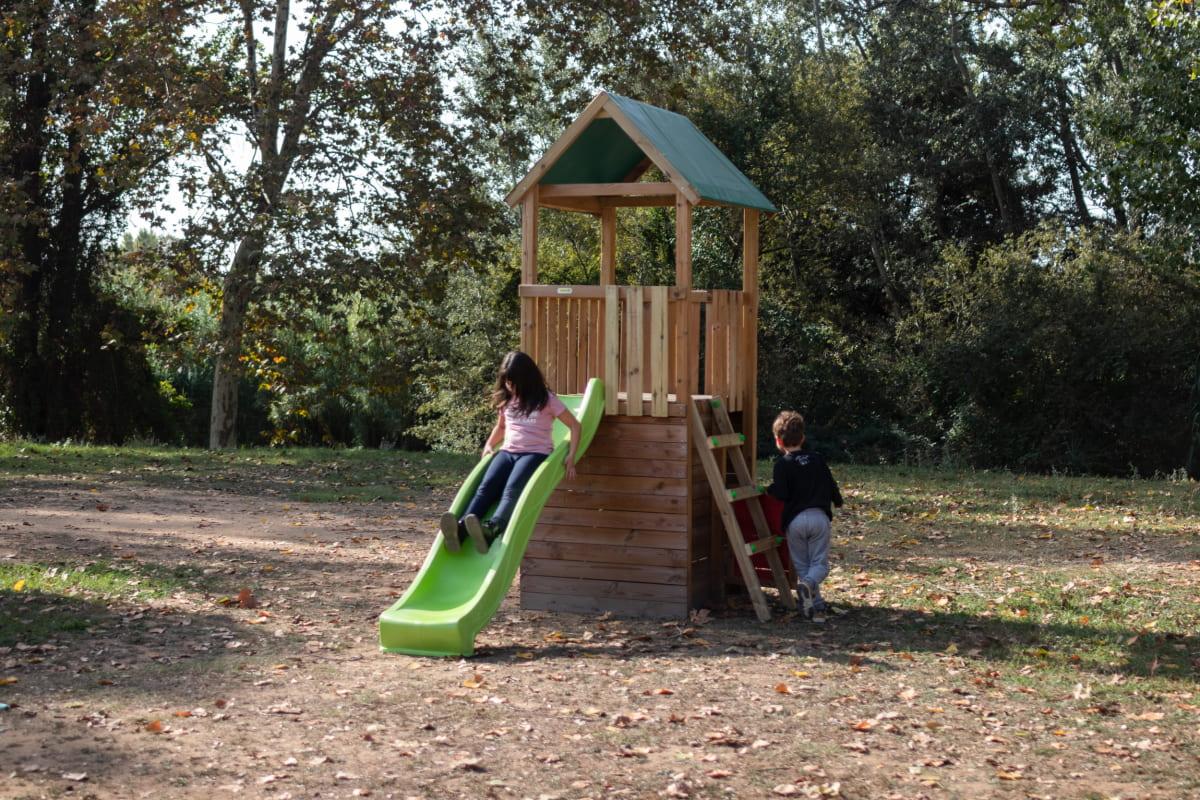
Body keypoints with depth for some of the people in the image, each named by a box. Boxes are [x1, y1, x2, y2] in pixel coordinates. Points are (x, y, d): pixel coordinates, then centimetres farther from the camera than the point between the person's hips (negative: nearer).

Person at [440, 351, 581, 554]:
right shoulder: (506, 400, 17)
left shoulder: (545, 399, 1)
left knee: (512, 489, -35)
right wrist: (489, 444, 16)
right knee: (486, 486, -27)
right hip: (508, 451, 5)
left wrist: (571, 456, -9)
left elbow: (574, 425, 3)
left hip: (536, 453, -5)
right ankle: (461, 528, -50)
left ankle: (492, 529, -63)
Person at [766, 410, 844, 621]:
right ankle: (809, 583, -27)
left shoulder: (782, 464, -2)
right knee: (820, 563, 5)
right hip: (820, 516, 2)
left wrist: (770, 488, 11)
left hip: (795, 520, -2)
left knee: (801, 566, 9)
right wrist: (837, 500, 39)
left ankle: (816, 606, 0)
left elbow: (781, 494, -11)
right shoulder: (817, 459, 11)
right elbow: (830, 483, 19)